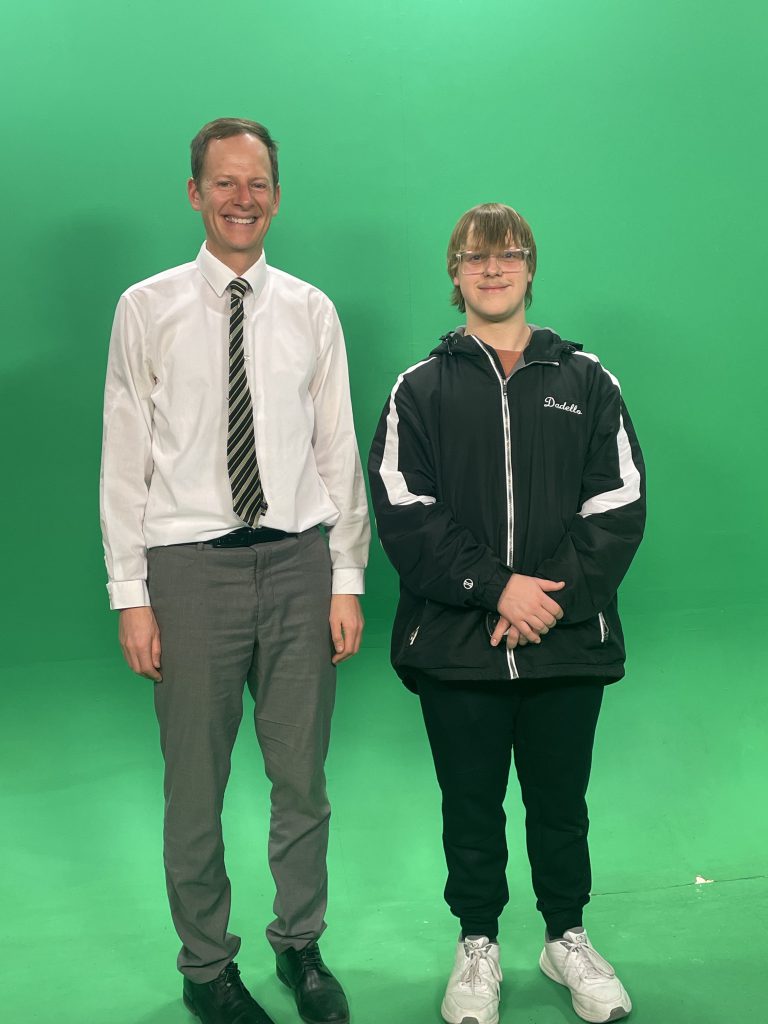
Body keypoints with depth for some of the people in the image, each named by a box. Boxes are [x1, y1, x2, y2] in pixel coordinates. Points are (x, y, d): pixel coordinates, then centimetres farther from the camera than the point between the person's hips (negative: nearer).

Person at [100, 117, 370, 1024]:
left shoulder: (311, 311, 6)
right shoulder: (147, 308, 1)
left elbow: (338, 451, 6)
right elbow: (124, 461, -1)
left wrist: (348, 581, 1)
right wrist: (130, 594, -5)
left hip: (298, 559, 2)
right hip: (191, 565, -1)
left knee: (302, 776, 12)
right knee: (195, 786, 9)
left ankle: (301, 947, 34)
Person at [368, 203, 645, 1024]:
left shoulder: (585, 380, 7)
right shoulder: (420, 389, 4)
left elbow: (618, 504, 0)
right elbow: (404, 512, -6)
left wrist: (551, 594, -12)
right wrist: (496, 586, -16)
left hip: (568, 643, 1)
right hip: (455, 645, 0)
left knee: (560, 801, 14)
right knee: (470, 803, 12)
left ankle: (567, 937, 37)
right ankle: (478, 945, 33)